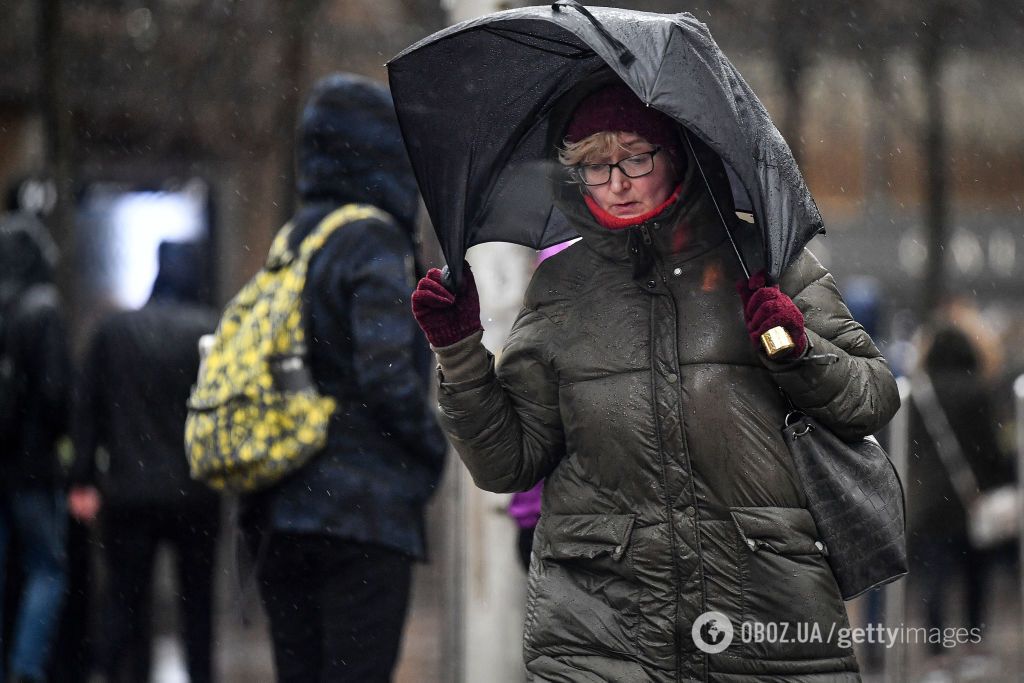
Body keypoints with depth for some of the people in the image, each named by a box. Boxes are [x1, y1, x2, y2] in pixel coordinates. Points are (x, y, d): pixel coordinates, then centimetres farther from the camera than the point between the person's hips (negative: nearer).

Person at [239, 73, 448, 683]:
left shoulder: (291, 243, 15)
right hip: (362, 515, -8)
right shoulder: (374, 242, -10)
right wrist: (432, 447, -4)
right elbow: (385, 373, -20)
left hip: (279, 517, 8)